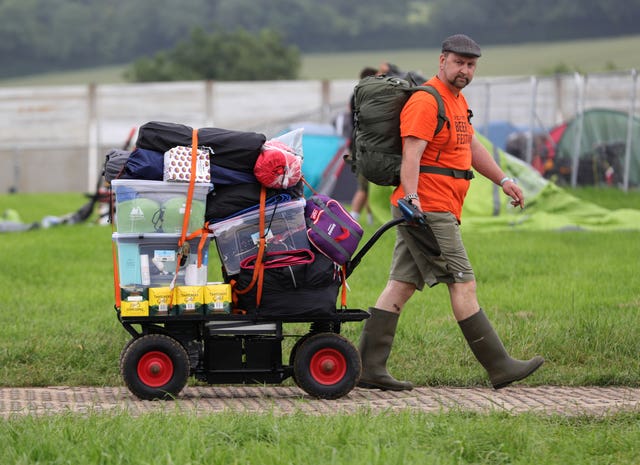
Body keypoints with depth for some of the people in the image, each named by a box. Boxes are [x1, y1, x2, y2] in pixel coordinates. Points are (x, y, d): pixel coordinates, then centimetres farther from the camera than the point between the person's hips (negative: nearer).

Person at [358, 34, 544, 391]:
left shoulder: (458, 100, 21)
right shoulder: (426, 101, -13)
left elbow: (472, 146, 32)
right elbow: (412, 153, -22)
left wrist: (503, 180, 30)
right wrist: (411, 197, -32)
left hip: (441, 210, 10)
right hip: (427, 209, -10)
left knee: (401, 286, 6)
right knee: (463, 284, -7)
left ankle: (370, 368, 4)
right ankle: (500, 367, -4)